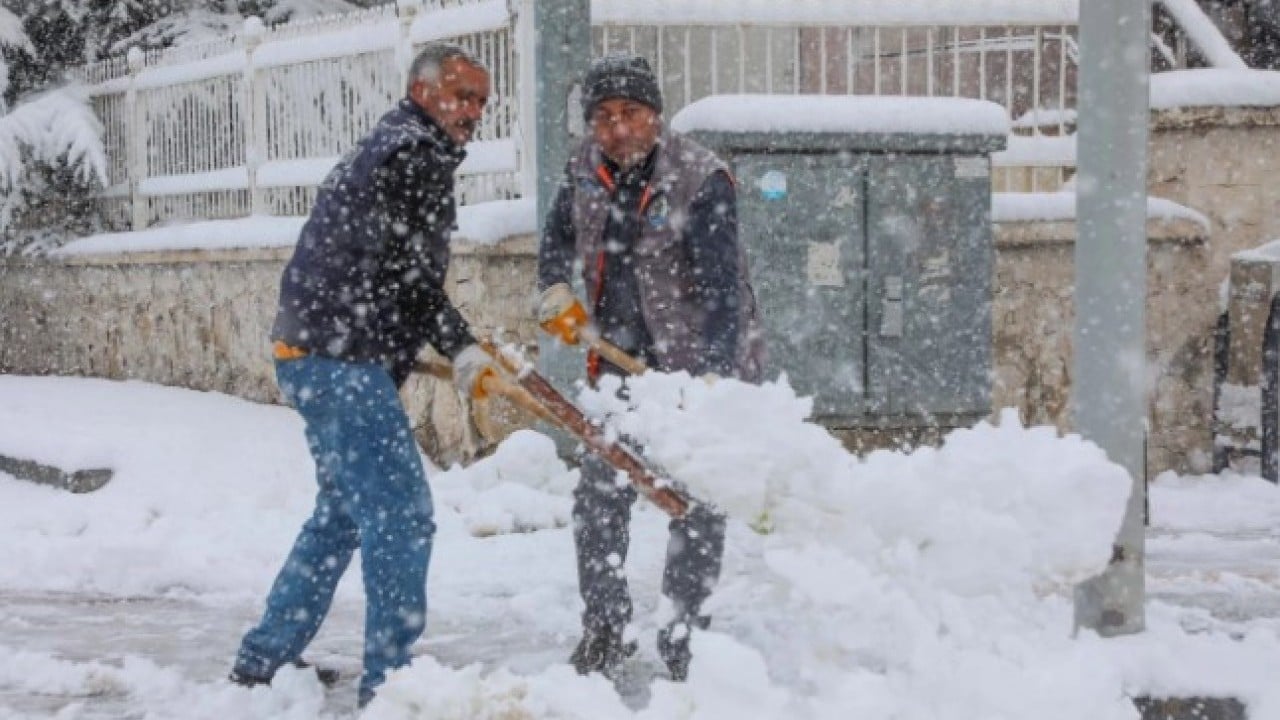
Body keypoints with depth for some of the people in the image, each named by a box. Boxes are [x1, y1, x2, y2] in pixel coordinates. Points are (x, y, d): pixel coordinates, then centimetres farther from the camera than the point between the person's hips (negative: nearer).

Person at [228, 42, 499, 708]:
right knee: (400, 513, -10)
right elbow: (411, 277, -15)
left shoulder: (388, 147, 22)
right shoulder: (416, 154, -11)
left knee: (344, 511, 20)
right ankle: (389, 679, -8)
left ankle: (263, 661, 27)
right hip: (342, 360, -11)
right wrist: (463, 349, -6)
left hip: (317, 355, 11)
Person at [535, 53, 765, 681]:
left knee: (696, 506, 1)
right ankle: (605, 630, 21)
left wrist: (714, 377, -40)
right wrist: (554, 290, -1)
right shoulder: (587, 168, -3)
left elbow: (721, 286, -29)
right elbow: (559, 234, 19)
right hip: (622, 361, 6)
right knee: (598, 497, 8)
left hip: (701, 362, -6)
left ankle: (684, 640, 11)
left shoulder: (701, 179, -22)